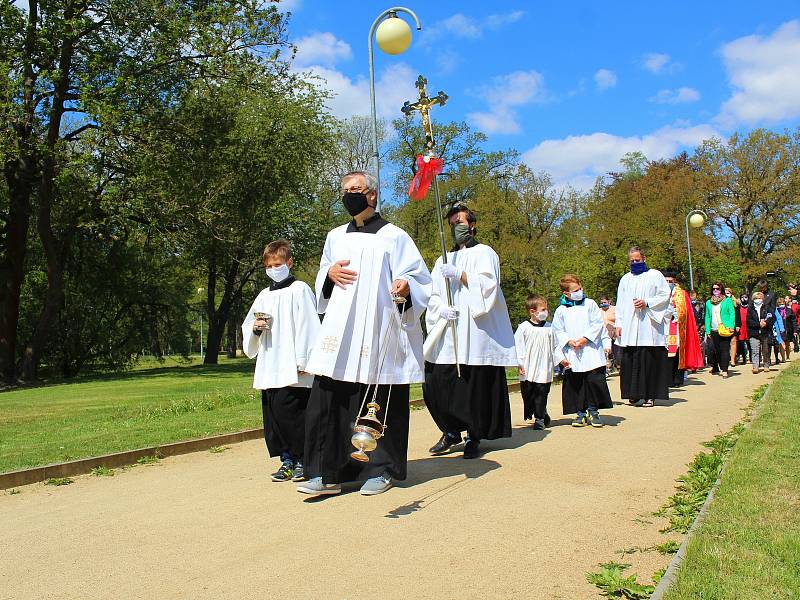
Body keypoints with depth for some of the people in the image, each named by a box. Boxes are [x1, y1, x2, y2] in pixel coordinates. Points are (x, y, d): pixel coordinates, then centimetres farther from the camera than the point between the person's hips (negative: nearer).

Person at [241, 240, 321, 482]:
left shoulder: (299, 290, -1)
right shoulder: (264, 295, 19)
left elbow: (307, 326, -8)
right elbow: (247, 327, 24)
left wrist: (303, 361, -14)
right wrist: (255, 328, 0)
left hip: (292, 368, -7)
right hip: (268, 368, 7)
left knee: (290, 412, -8)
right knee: (272, 416, 8)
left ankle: (301, 460, 6)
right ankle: (286, 460, 19)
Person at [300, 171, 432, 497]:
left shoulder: (394, 236, 5)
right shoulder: (335, 237, 19)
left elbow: (419, 278, 1)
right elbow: (322, 284, 25)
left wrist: (405, 287, -21)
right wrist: (329, 273, 2)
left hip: (380, 332, -4)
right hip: (339, 333, 4)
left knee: (381, 404, 0)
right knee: (327, 400, -4)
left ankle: (381, 470, 14)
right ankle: (327, 473, 3)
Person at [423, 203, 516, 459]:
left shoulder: (484, 253, 8)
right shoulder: (444, 260, 22)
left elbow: (488, 285, -7)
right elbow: (433, 295, 14)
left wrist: (459, 274, -13)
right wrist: (441, 310, -6)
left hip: (476, 334, -4)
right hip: (446, 335, 4)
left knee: (476, 388, -3)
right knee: (436, 385, -4)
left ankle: (474, 438, 12)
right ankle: (451, 431, 15)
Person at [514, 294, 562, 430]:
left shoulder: (549, 328, 7)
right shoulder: (523, 327, -3)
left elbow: (555, 346, 16)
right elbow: (518, 346, -3)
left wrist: (561, 359, 9)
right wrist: (519, 363, -10)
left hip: (544, 370, 1)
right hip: (528, 371, -1)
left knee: (541, 394, 0)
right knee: (527, 393, 6)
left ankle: (540, 419, 9)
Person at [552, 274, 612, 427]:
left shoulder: (590, 304, 5)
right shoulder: (561, 311, 6)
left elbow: (598, 324, 0)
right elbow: (558, 331, 7)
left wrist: (585, 338, -11)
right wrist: (569, 341, -10)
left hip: (591, 351, -1)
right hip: (572, 354, 1)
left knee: (594, 380, -5)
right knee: (575, 384, 3)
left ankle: (593, 411, 10)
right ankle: (580, 413, 14)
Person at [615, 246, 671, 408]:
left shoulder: (655, 275, 8)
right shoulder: (625, 279, 19)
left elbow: (665, 296, 2)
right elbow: (620, 303, 17)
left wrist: (647, 303, -12)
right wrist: (619, 324, 8)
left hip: (649, 327, -3)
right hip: (629, 329, 4)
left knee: (649, 360, -6)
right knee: (630, 361, -1)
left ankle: (649, 395, -1)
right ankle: (634, 394, 6)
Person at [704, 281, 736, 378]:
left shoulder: (728, 300, 6)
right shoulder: (708, 302, 15)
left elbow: (732, 314, 0)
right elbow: (707, 317, 14)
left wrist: (730, 327, -12)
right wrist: (708, 330, 6)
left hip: (724, 330, -3)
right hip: (714, 330, 3)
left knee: (724, 349, -6)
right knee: (714, 350, 5)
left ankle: (724, 370, -5)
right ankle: (715, 368, 17)